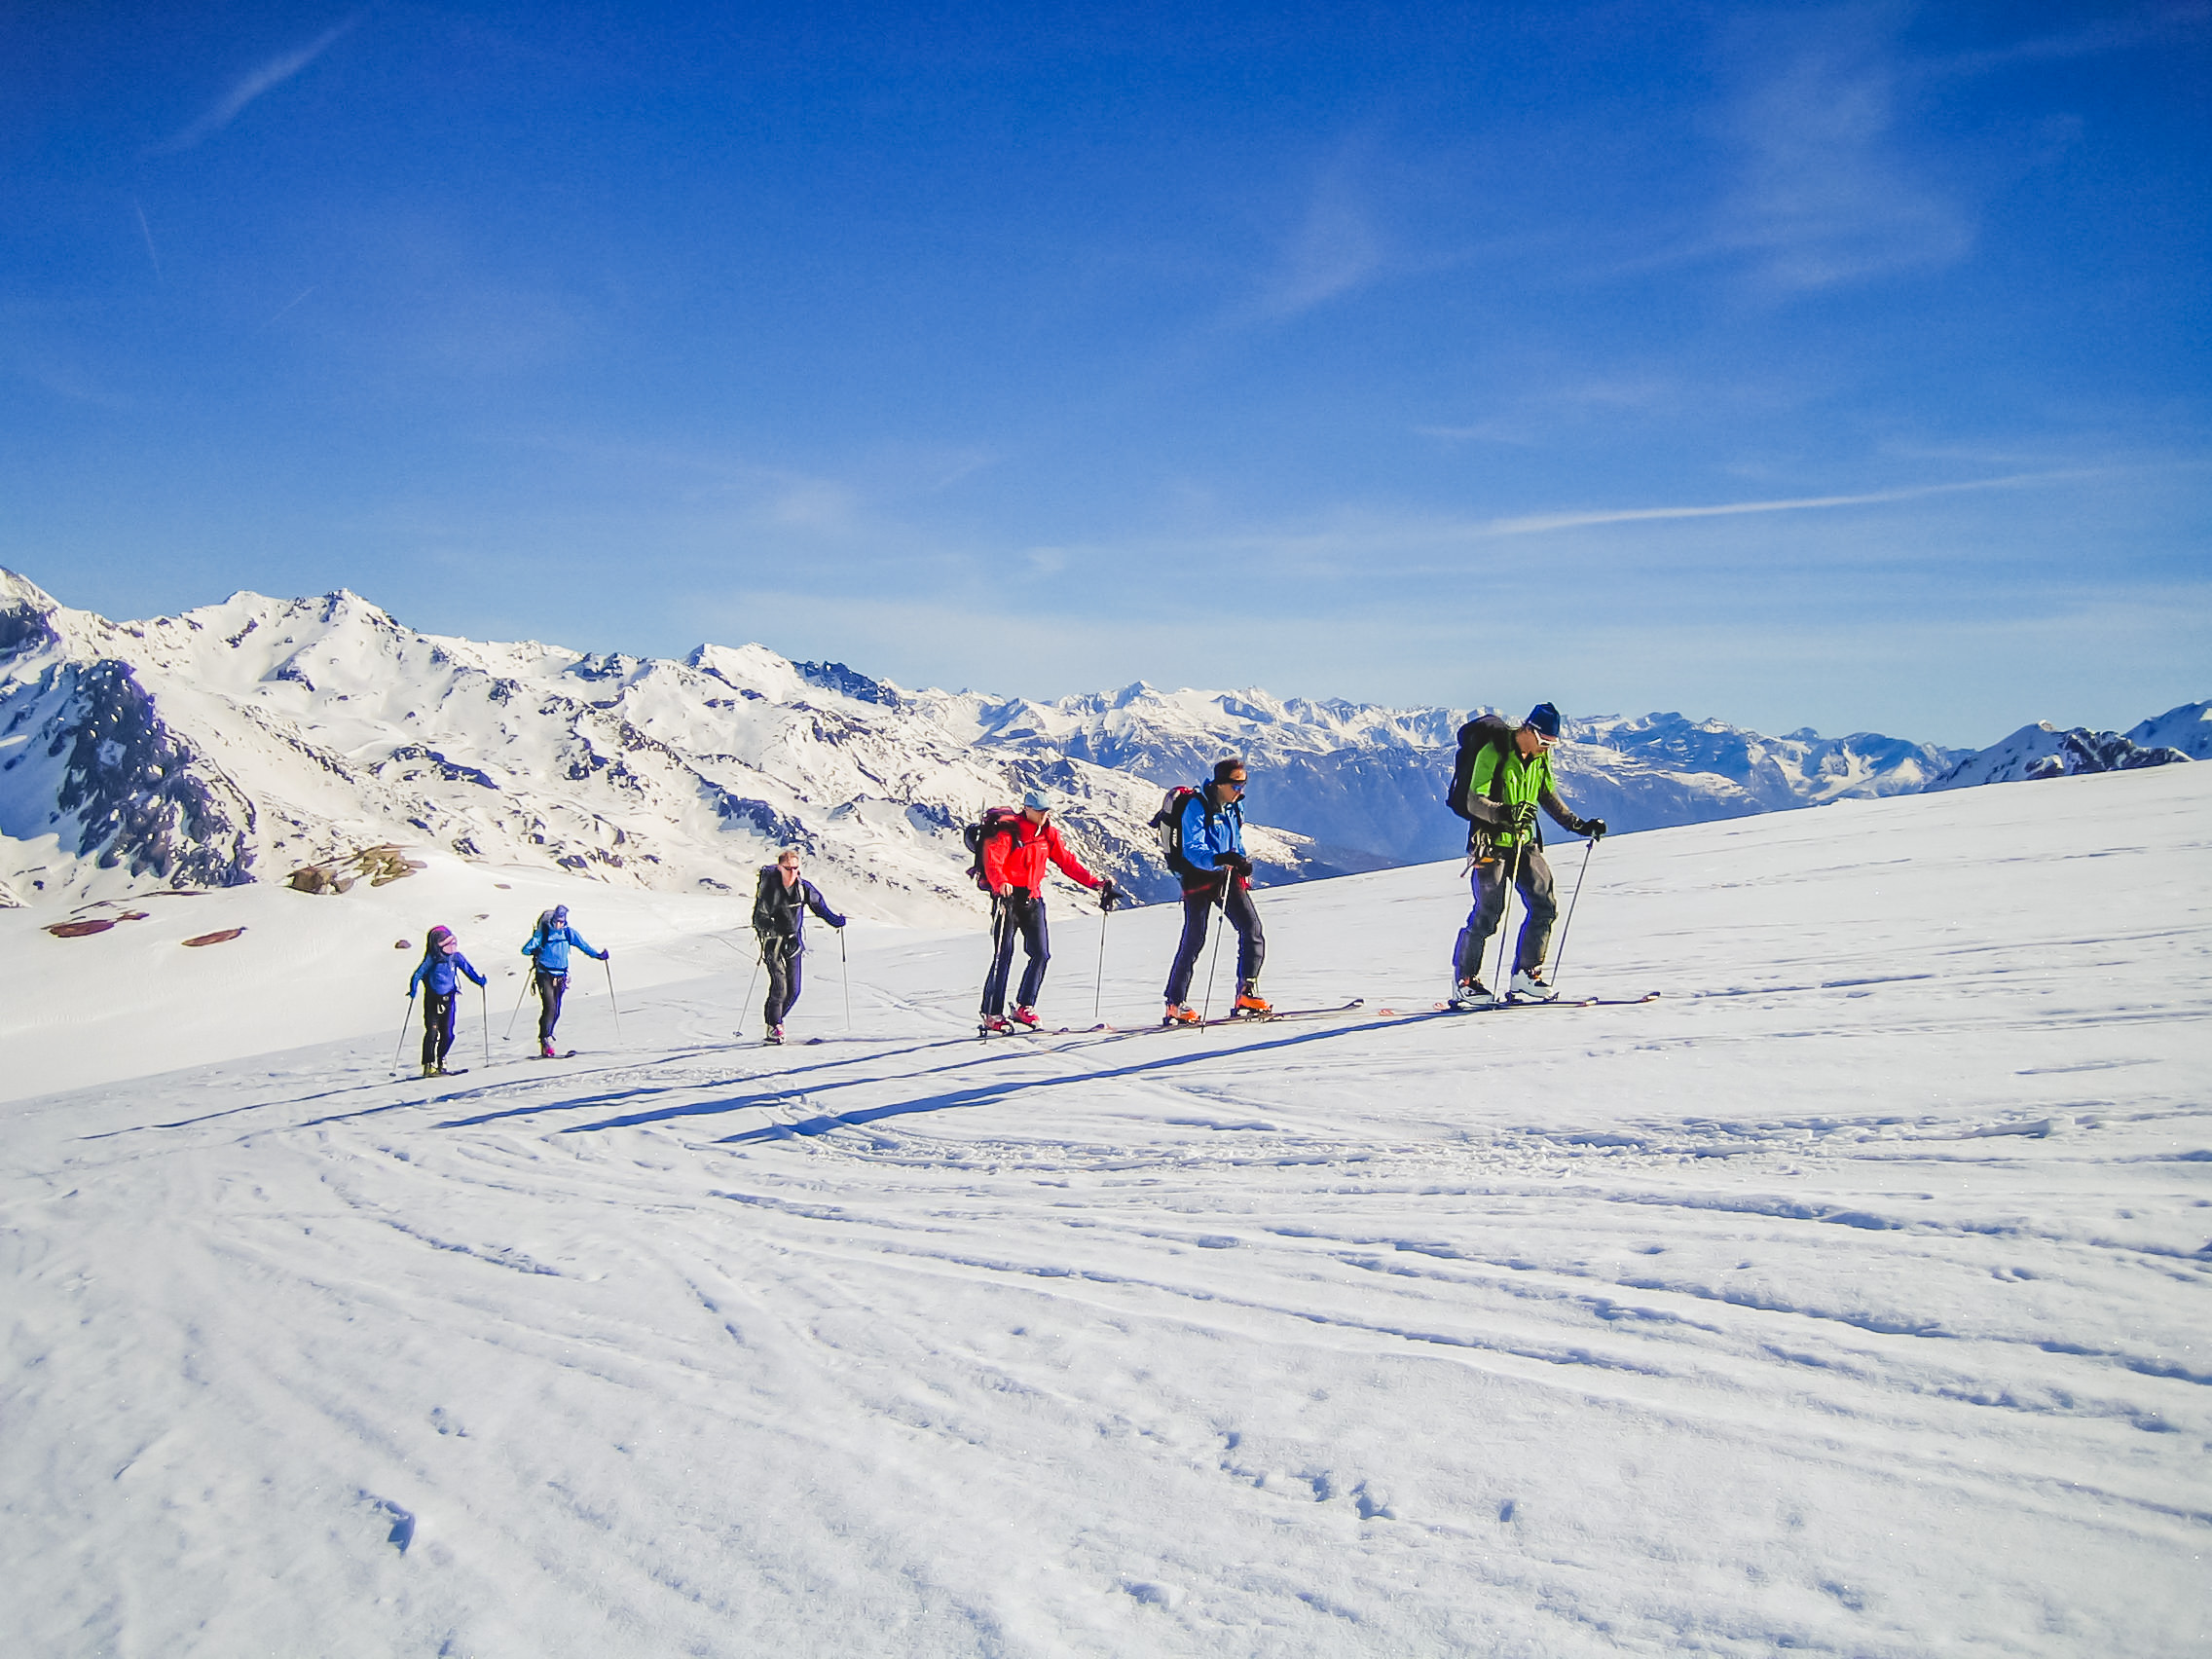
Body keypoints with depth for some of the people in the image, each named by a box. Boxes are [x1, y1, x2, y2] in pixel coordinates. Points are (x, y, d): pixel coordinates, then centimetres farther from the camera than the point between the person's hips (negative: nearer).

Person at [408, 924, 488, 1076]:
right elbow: (419, 972, -12)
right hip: (432, 999, -3)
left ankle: (441, 1061, 18)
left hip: (448, 998, 3)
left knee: (448, 1034, 0)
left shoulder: (455, 957, 2)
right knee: (432, 1032, -6)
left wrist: (479, 979, 1)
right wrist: (413, 988, -25)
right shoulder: (432, 958, -10)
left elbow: (467, 967, 11)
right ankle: (429, 1065, 0)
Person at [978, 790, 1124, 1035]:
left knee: (1041, 954, -1)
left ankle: (1024, 1007, 13)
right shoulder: (1007, 832, -11)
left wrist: (1096, 883, 2)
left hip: (1033, 899, 6)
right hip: (1007, 897, -6)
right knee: (1004, 955, -9)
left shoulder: (1049, 833, 8)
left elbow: (1067, 862, 10)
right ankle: (992, 1015, -5)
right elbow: (992, 862, -23)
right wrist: (1001, 884, -44)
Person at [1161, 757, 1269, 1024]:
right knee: (1194, 940, -5)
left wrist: (1242, 862, 12)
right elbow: (1192, 849, -25)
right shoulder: (1197, 806, -14)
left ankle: (1246, 994, -5)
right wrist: (1218, 859, -42)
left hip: (1227, 876, 6)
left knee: (1252, 928, -9)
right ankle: (1175, 1004, 4)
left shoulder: (1235, 806, 9)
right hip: (1199, 877, -6)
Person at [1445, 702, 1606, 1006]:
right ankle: (1464, 983, 5)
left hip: (1524, 843, 7)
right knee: (1488, 913, -7)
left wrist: (1580, 826, 12)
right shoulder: (1493, 752, -16)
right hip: (1491, 842, -7)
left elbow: (1548, 796, 19)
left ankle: (1525, 976, 10)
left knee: (1545, 906, 0)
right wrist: (1504, 813, -39)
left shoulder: (1540, 757, 6)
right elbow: (1474, 801, -21)